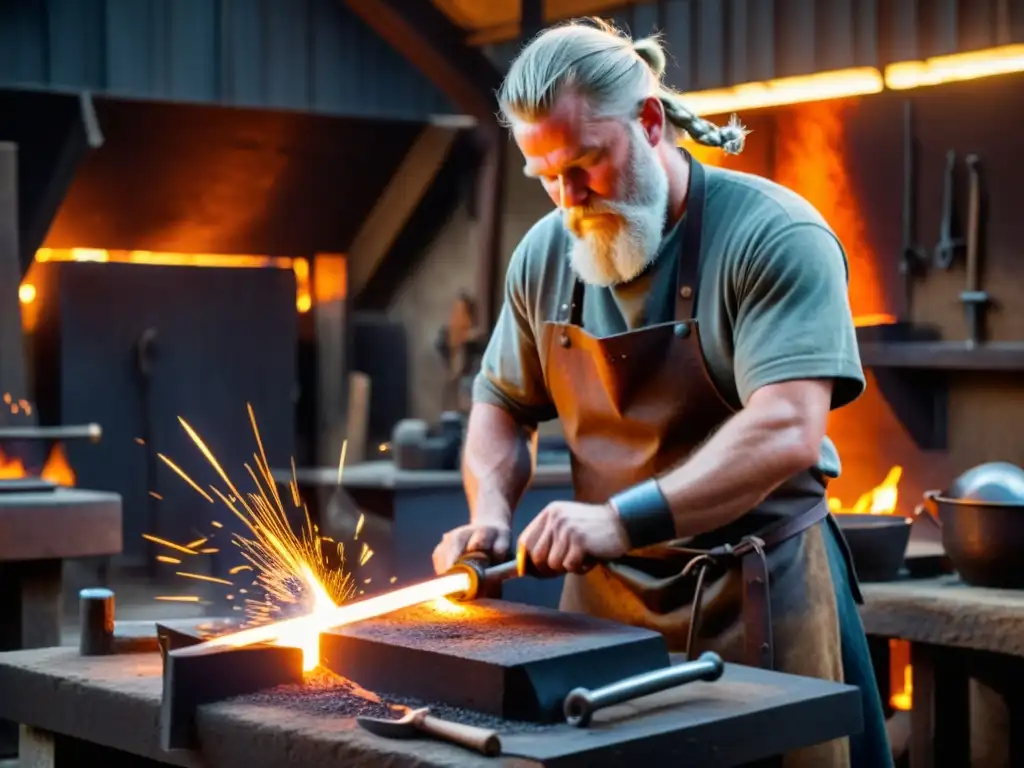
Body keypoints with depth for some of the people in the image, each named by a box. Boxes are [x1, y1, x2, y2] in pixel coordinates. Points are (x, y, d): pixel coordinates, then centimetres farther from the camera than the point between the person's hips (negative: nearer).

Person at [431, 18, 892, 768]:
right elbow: (502, 406, 15)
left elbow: (786, 432, -26)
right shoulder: (543, 257, 3)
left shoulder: (773, 235, -15)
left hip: (763, 592, -5)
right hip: (603, 594, 5)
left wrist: (624, 520, -33)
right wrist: (491, 514, -4)